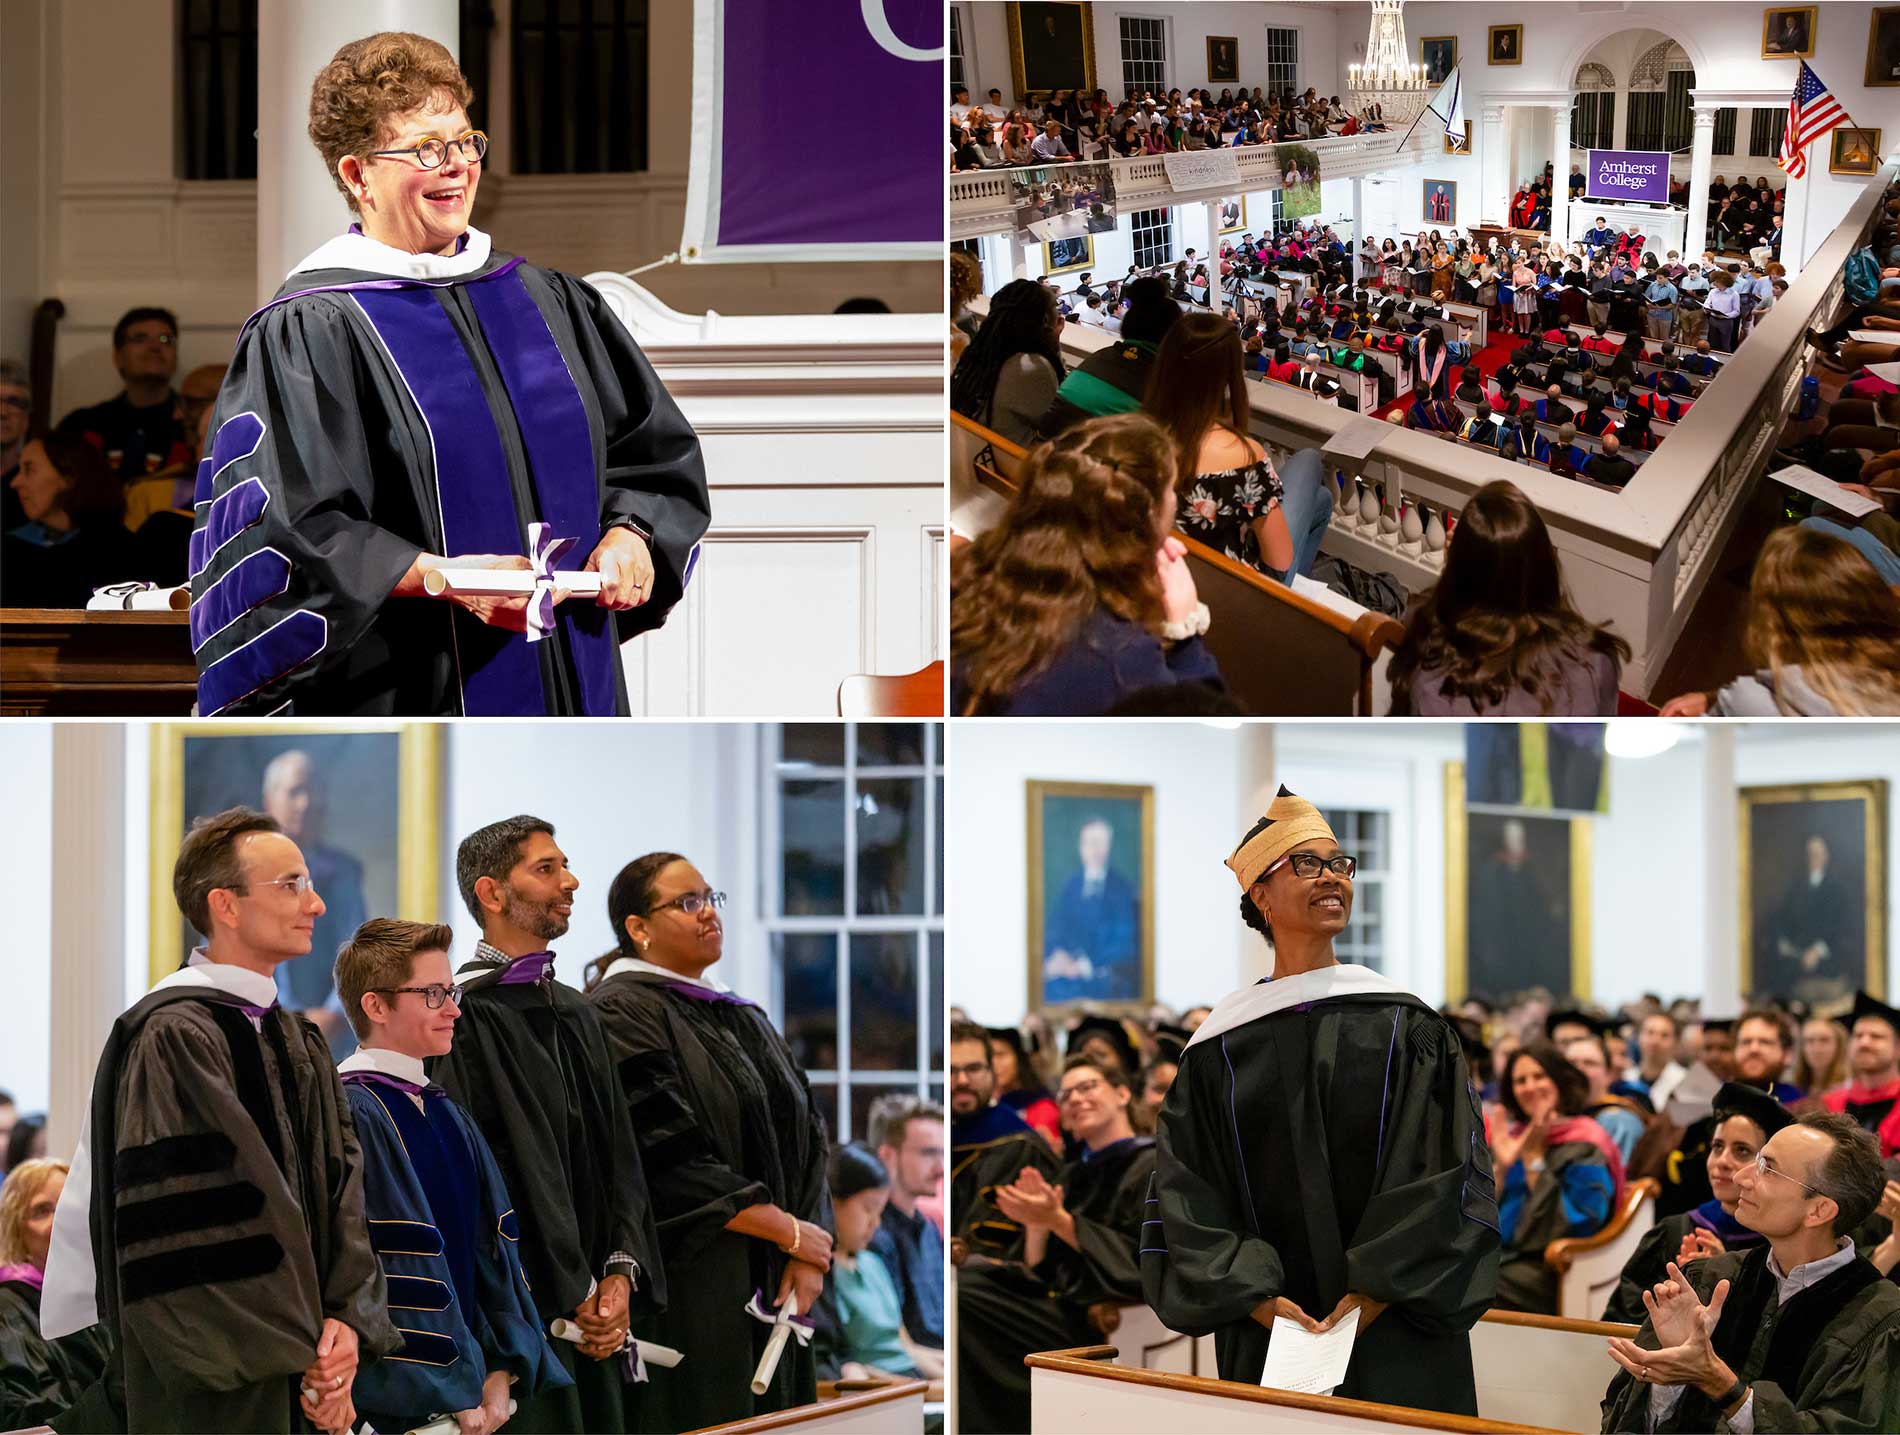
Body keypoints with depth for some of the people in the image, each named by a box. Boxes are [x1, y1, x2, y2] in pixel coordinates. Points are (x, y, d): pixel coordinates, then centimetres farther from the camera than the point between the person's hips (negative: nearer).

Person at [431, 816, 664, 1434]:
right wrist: (573, 1296, -13)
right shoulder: (468, 1012, -10)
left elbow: (620, 1153, 13)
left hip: (594, 1307, 7)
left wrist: (621, 1273, -3)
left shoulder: (578, 1013, 16)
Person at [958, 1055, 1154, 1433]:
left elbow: (1140, 1264, -13)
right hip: (1059, 1300, 7)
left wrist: (1058, 1221, -18)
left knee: (962, 1296, -23)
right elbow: (1038, 1270, 15)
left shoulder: (1153, 1167, 0)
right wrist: (1036, 1224, -6)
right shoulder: (1074, 1175, 21)